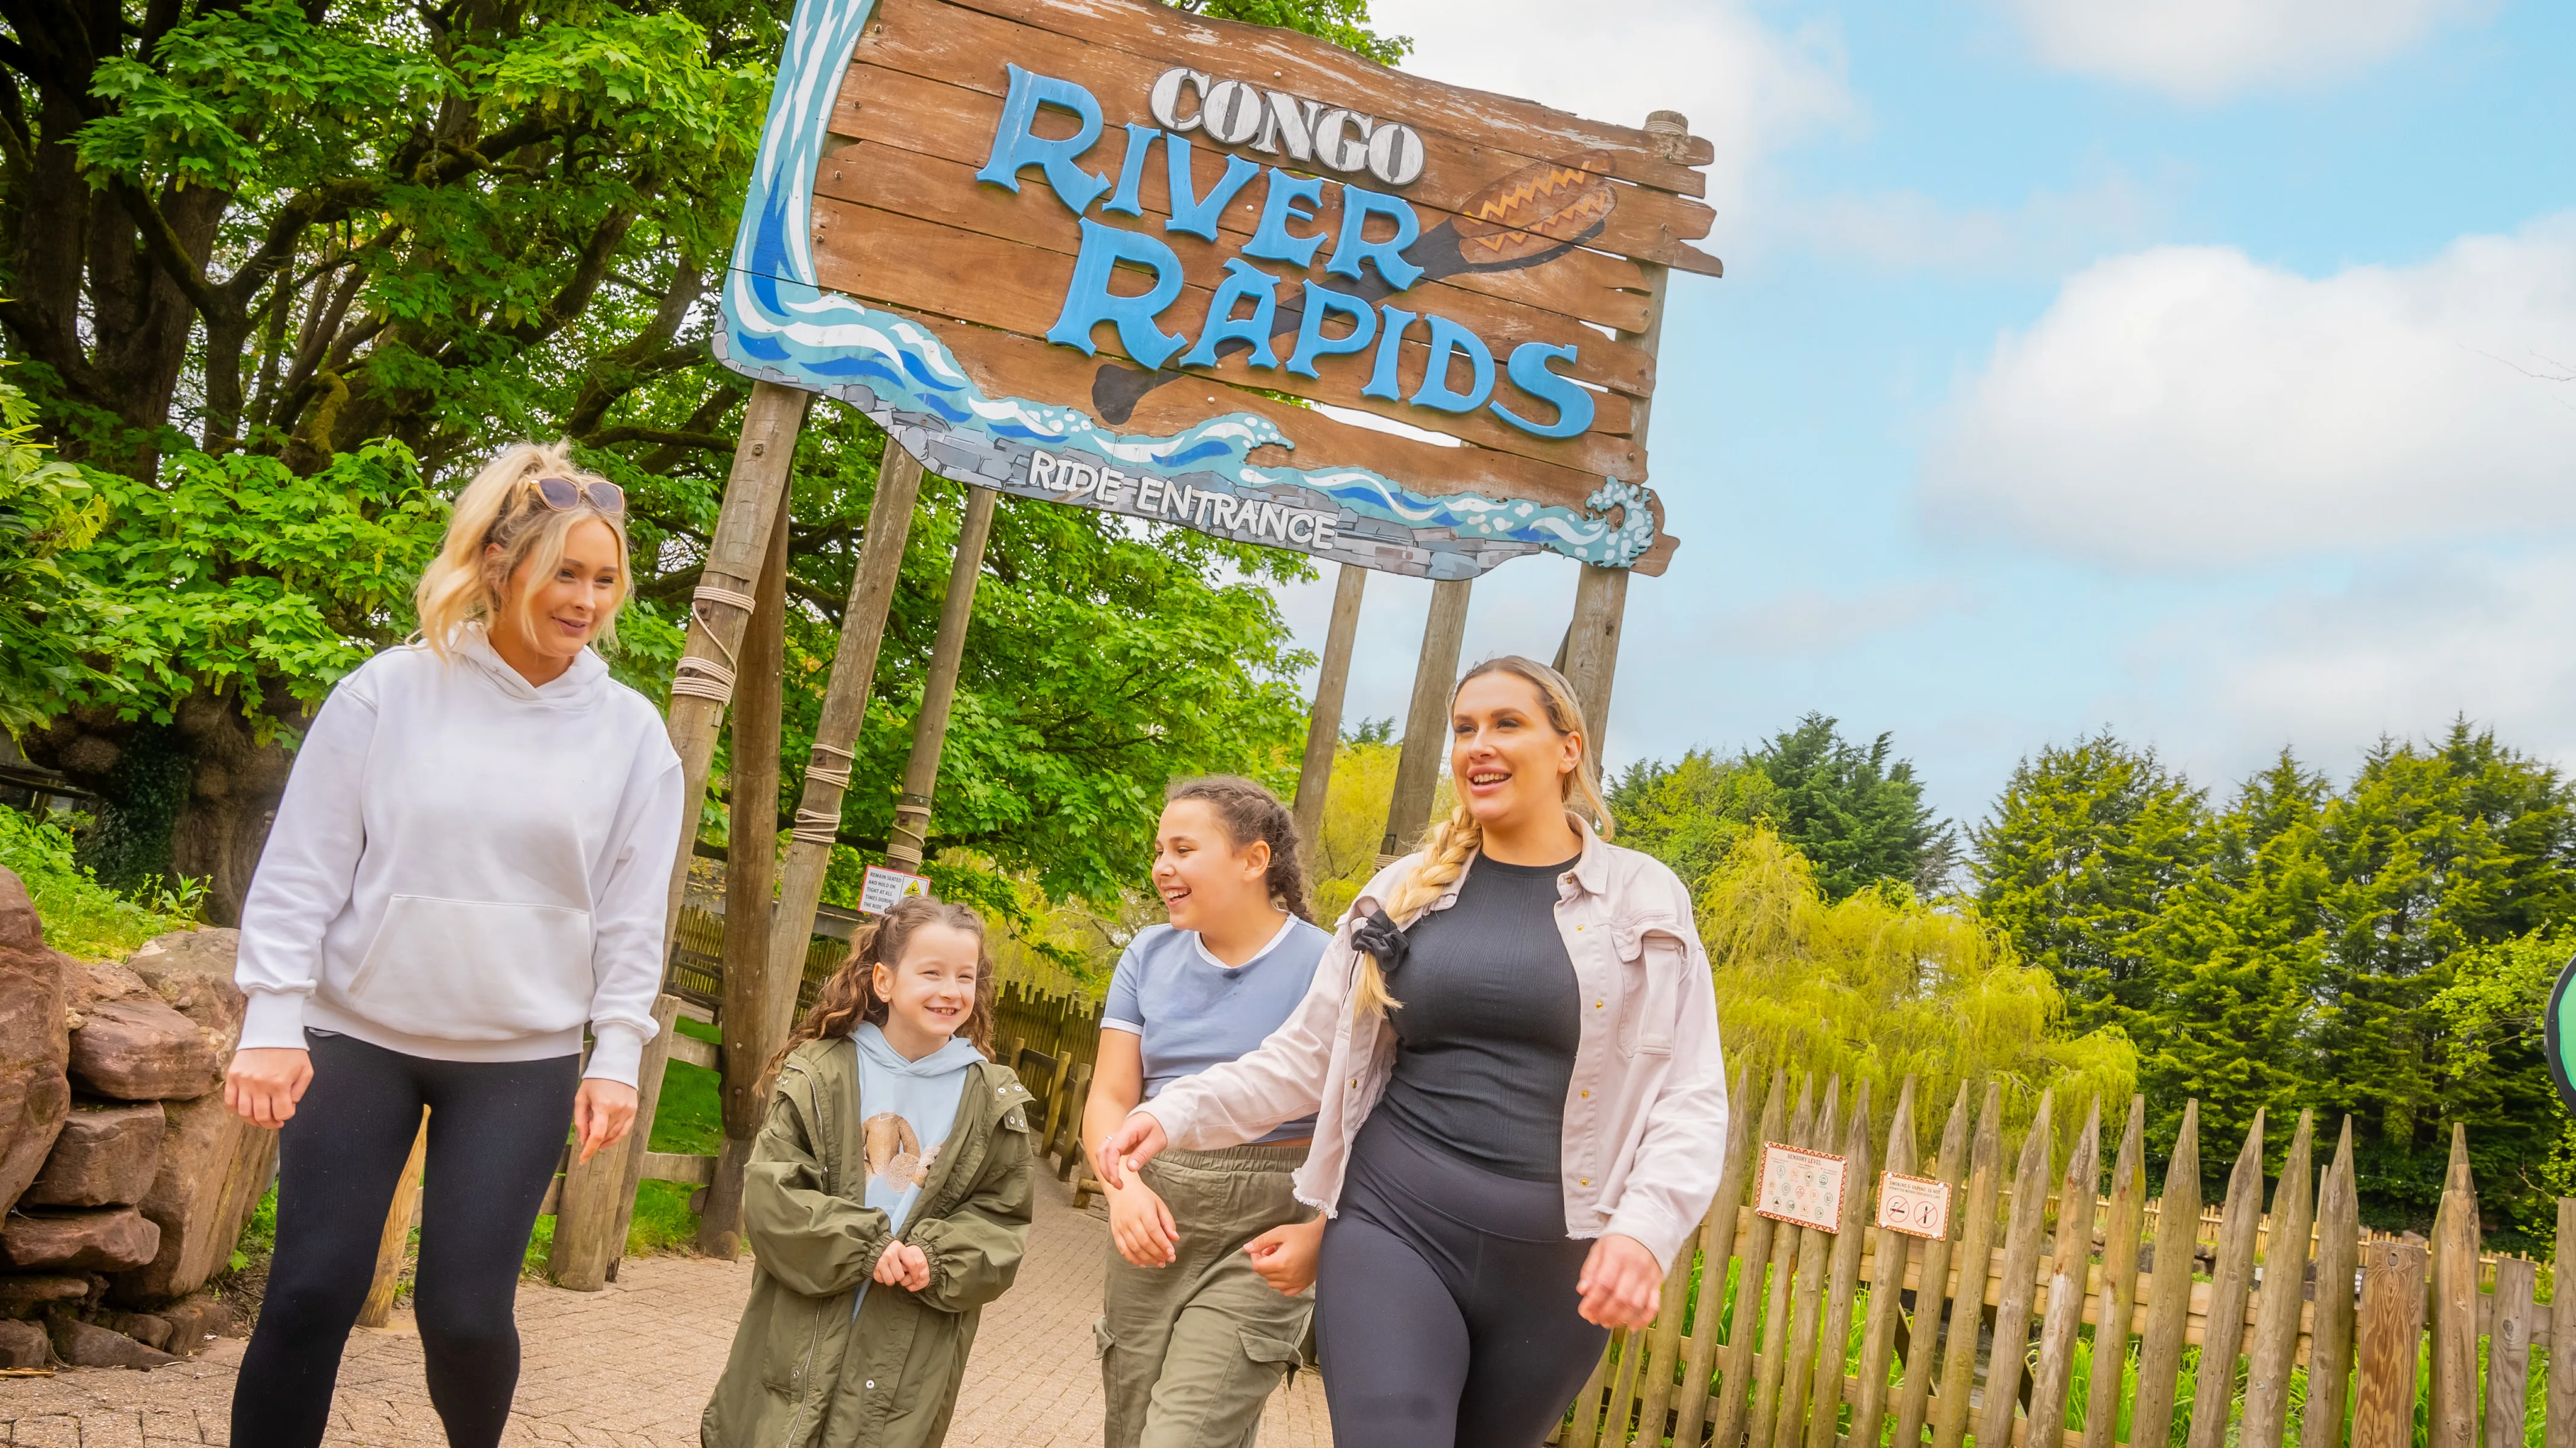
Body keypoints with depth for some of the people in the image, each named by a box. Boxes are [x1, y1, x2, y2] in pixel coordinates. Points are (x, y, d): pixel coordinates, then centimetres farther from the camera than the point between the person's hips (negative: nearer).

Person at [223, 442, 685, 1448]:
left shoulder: (630, 732, -1)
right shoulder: (392, 691, -5)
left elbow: (633, 914, 2)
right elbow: (303, 865, -3)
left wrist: (616, 1052, -2)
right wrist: (272, 1021, -7)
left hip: (523, 1059, 0)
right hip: (359, 1035, 0)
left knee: (466, 1311, -2)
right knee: (310, 1296, -1)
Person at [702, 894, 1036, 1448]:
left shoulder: (992, 1101, 1)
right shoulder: (821, 1074, -3)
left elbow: (1002, 1221, 2)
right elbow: (770, 1195, -8)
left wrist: (937, 1259, -17)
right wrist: (865, 1246, -19)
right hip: (799, 1336, 0)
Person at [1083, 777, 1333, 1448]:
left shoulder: (1326, 967, -10)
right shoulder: (1149, 956, 4)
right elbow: (1110, 1100, 0)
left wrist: (1320, 1234, -26)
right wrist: (1125, 1186, -20)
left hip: (1259, 1239, -5)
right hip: (1153, 1223, 5)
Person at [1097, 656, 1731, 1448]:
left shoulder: (1645, 901, 2)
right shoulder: (1404, 890, 7)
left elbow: (1690, 1096, -2)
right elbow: (1308, 1056, 10)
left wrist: (1646, 1227, -20)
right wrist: (1179, 1112, -5)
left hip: (1554, 1263, 0)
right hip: (1395, 1228, 0)